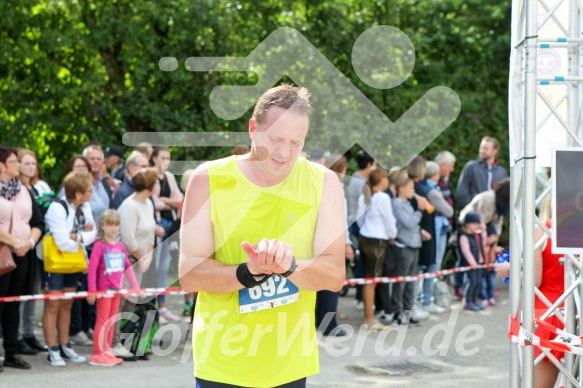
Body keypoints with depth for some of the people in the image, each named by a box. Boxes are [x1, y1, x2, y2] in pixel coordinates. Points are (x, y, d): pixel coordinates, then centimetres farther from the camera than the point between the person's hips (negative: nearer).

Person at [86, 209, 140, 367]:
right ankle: (97, 354, 2)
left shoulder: (120, 246, 8)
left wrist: (135, 286, 10)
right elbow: (92, 268, -14)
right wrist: (91, 290, -16)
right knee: (102, 320, -3)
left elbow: (128, 267, 13)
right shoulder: (99, 245, -11)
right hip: (103, 289, -6)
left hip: (117, 288, 6)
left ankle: (107, 351, 19)